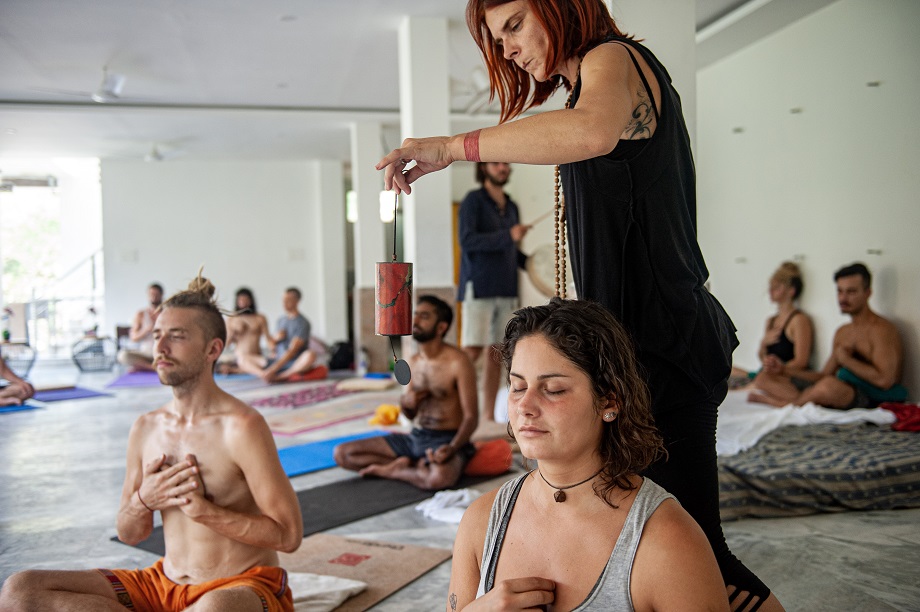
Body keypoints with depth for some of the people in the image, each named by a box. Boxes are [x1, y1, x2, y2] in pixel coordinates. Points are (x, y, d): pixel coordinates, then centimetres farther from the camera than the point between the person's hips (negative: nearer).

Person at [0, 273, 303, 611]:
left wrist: (201, 509, -19)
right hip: (164, 584, 7)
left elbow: (289, 535, -16)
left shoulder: (240, 427, -15)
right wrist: (143, 501, -10)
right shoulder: (145, 428, 5)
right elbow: (129, 534, 13)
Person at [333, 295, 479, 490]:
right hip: (415, 437, 6)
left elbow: (471, 417, -15)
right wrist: (405, 403, -6)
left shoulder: (457, 362, -12)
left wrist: (452, 449, -31)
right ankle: (412, 465, -10)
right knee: (341, 453, -3)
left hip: (447, 440, -6)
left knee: (439, 477, -42)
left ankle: (393, 470, -11)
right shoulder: (413, 362, 10)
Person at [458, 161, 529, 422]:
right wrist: (508, 236, -22)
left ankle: (489, 415, 12)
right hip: (479, 288, -6)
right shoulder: (473, 200, -2)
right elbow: (467, 241, -16)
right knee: (472, 350, -11)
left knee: (496, 352, 6)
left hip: (506, 289, 6)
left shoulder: (511, 206, 18)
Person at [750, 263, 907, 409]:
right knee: (766, 379, 5)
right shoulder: (842, 332, 18)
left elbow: (885, 380, -21)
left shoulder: (881, 329, -8)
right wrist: (785, 371, 5)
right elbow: (824, 375, 19)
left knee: (830, 386, -41)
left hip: (873, 401, -8)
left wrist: (845, 359, -10)